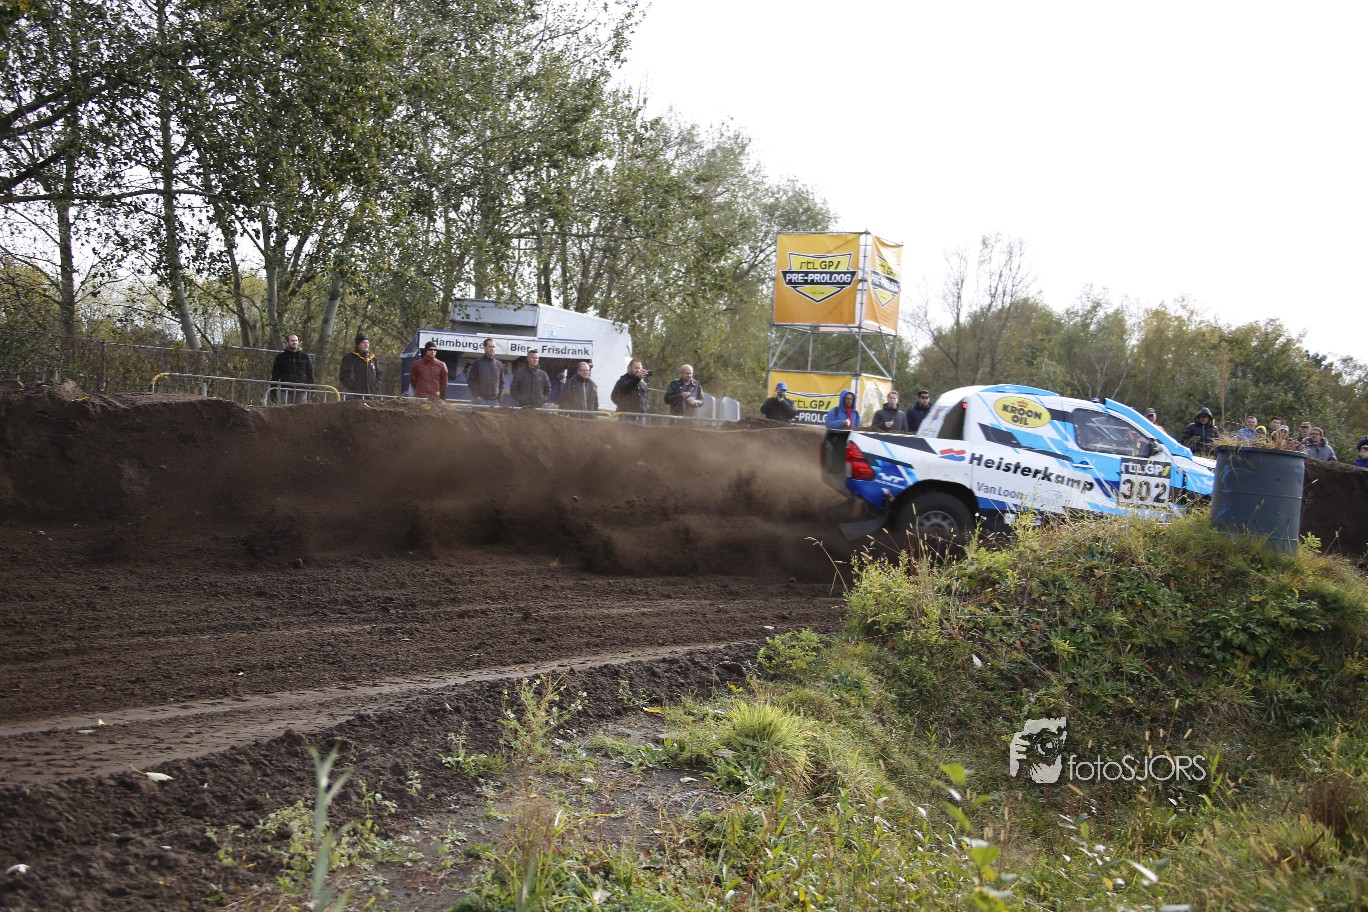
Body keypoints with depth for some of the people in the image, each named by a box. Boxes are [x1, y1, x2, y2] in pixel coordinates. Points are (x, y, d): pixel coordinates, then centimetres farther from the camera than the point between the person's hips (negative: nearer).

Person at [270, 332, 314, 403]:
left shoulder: (305, 357, 11)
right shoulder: (281, 357, 8)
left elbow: (310, 375, 13)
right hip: (286, 392, -1)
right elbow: (275, 375, 9)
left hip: (301, 392, 1)